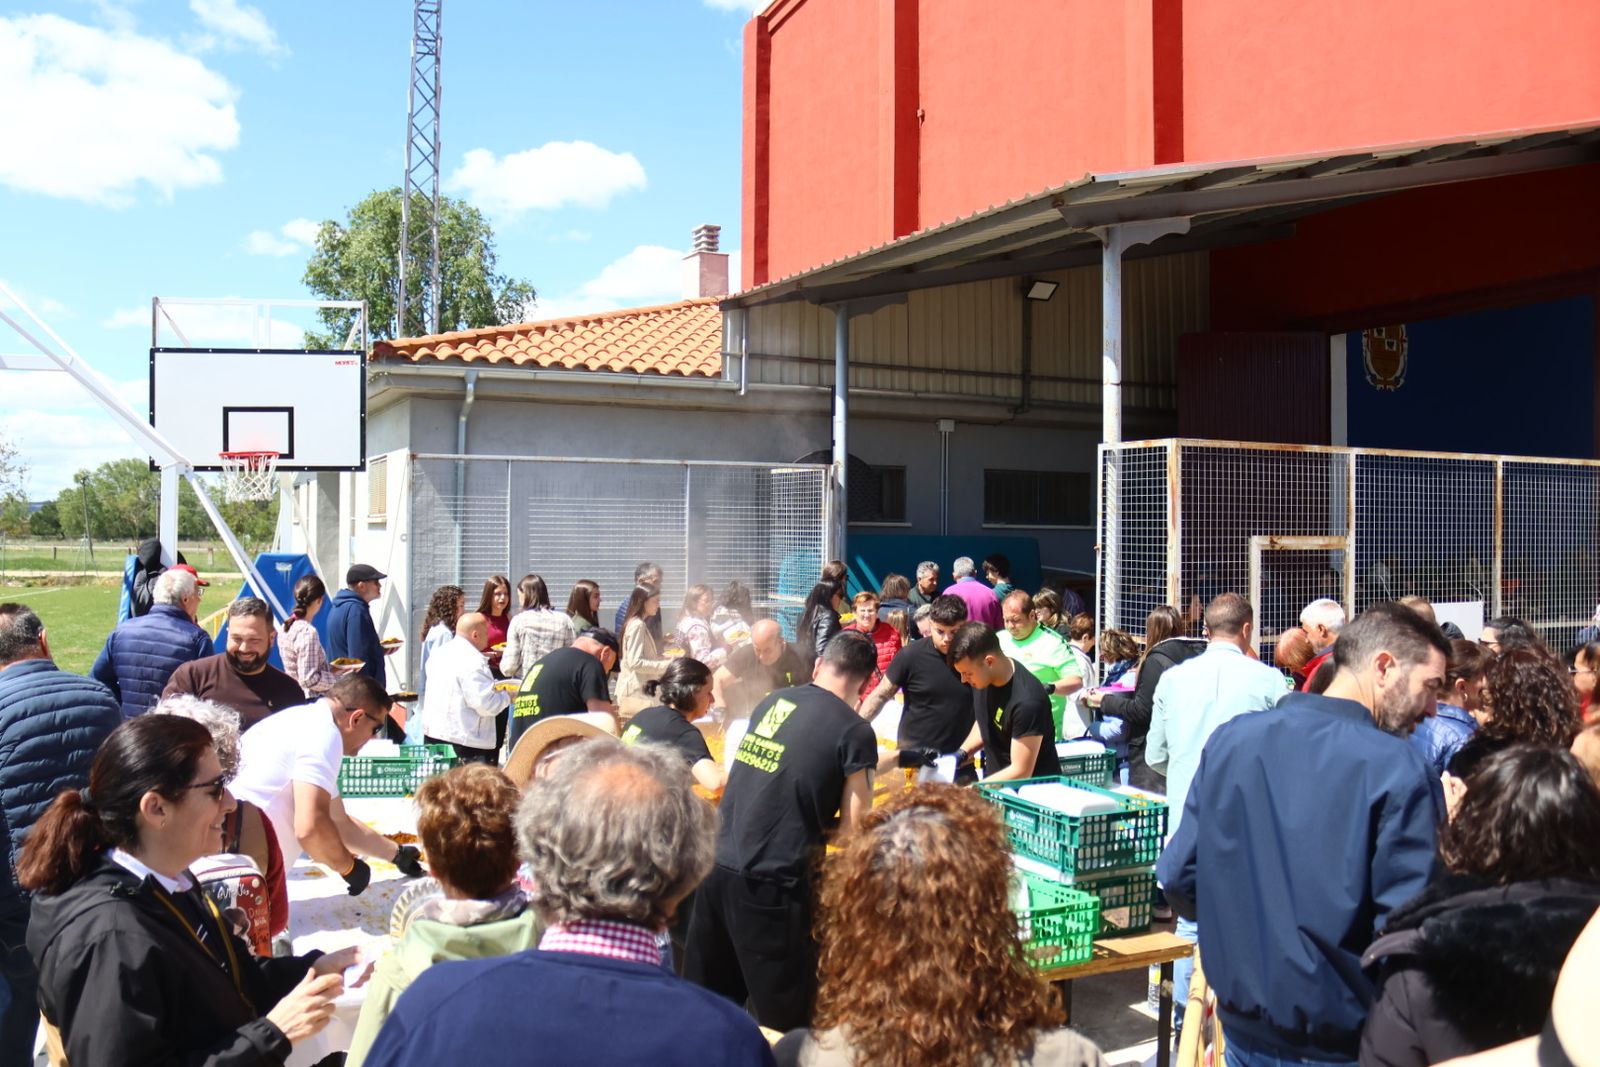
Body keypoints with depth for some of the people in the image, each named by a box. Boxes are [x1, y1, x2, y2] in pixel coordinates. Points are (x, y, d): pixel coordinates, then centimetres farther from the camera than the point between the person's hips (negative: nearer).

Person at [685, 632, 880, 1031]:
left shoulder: (773, 700, 9)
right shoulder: (855, 732, -8)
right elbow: (852, 828, -7)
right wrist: (815, 827, 9)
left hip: (720, 864, 6)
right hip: (770, 882, -6)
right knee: (784, 1016, 9)